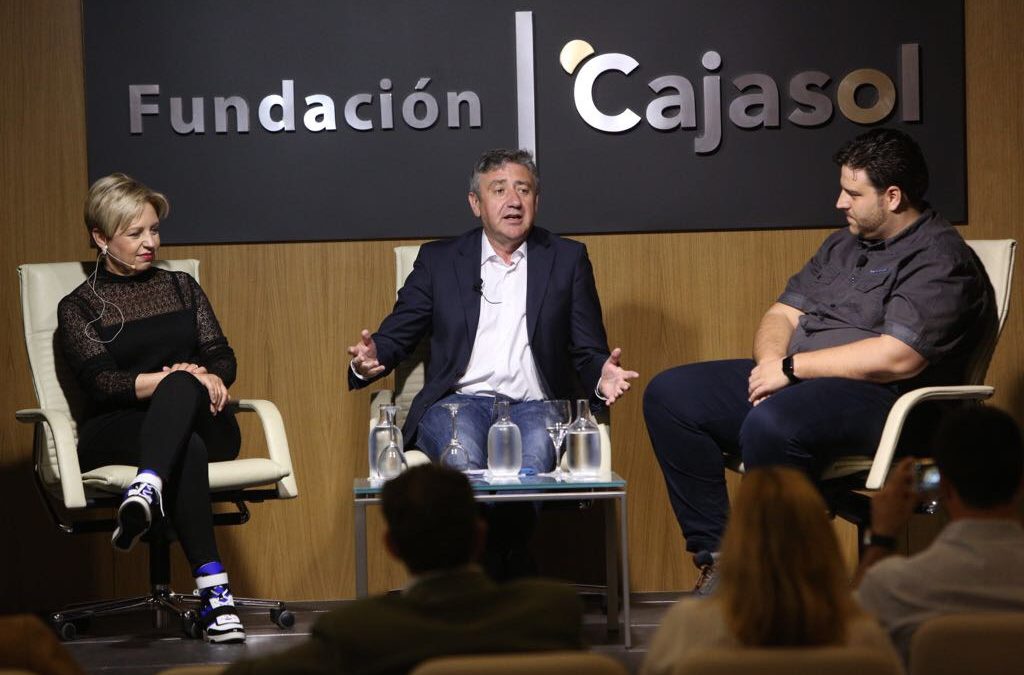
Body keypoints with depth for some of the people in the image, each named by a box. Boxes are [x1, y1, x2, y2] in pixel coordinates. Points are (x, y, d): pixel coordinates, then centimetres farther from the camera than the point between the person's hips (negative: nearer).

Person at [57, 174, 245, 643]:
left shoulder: (181, 287, 22)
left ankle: (147, 490, -64)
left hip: (202, 425, 3)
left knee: (182, 387, -38)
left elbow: (223, 358, 13)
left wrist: (198, 378, -12)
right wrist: (174, 377, -18)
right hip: (116, 431, -3)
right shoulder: (78, 307, 11)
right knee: (187, 448, -41)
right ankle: (213, 588, -57)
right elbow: (100, 382, -5)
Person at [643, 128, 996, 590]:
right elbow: (782, 314, 20)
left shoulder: (939, 258, -8)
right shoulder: (843, 245, 20)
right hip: (799, 383, 10)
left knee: (770, 425, -38)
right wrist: (771, 363, -5)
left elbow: (897, 357, -21)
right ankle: (716, 556, -7)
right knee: (669, 395, -2)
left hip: (879, 399, -10)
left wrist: (792, 368, -15)